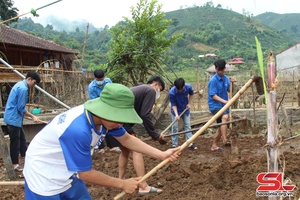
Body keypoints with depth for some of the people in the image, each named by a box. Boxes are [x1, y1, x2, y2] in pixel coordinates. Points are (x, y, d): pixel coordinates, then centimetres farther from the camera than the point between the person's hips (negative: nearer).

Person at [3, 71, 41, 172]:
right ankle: (15, 164, 10)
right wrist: (32, 116, -11)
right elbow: (21, 108, -21)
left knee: (22, 138, 19)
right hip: (13, 119, -10)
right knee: (15, 141, 0)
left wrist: (29, 115, 19)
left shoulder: (20, 85, 11)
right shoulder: (23, 88, -21)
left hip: (15, 118, 10)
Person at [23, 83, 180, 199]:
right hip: (44, 173, -7)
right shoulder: (77, 130, -38)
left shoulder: (103, 116, -14)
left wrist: (161, 155, -6)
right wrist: (122, 184, -16)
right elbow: (85, 174, -26)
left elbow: (127, 139, 0)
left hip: (66, 171, 8)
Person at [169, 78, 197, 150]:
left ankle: (190, 143, 11)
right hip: (176, 111, -2)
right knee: (175, 127, 1)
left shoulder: (188, 87, -24)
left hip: (185, 109, 3)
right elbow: (173, 105, -21)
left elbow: (191, 94, 1)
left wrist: (189, 103, -5)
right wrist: (176, 114, -32)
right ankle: (174, 145, 11)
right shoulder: (171, 92, -31)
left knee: (187, 126, 5)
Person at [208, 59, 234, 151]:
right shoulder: (213, 80, -14)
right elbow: (213, 95, -18)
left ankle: (214, 145, 28)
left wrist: (232, 84, -13)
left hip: (224, 105, 8)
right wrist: (224, 101, -28)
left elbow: (230, 90, 6)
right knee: (225, 117, -35)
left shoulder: (225, 78, 7)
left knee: (221, 126, 15)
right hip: (215, 105, -8)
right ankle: (225, 140, -34)